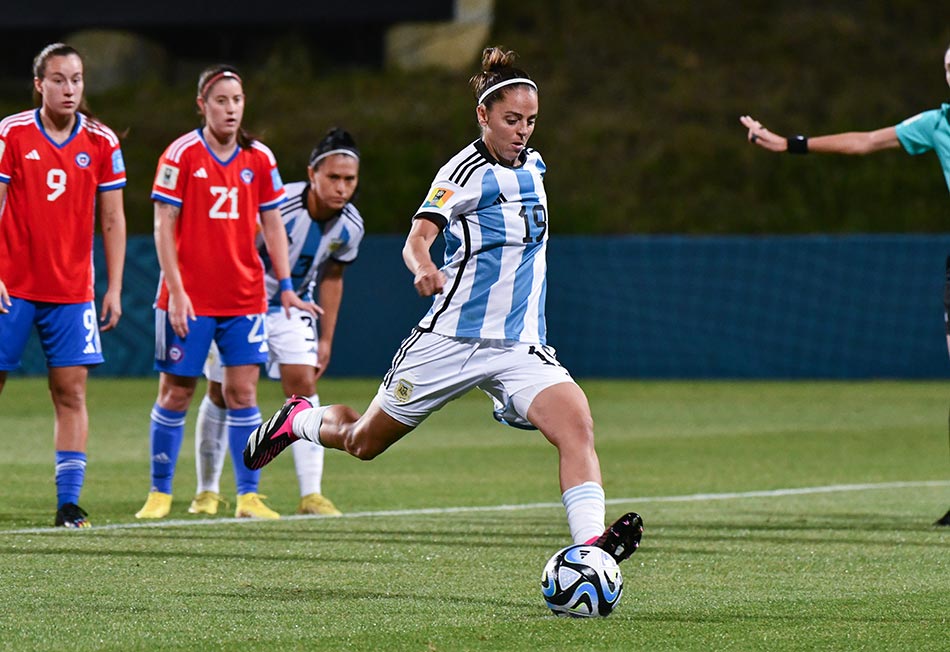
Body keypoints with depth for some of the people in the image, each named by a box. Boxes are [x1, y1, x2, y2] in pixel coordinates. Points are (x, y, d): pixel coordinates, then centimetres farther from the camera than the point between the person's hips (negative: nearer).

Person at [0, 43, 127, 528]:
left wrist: (114, 289, 4)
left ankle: (68, 503, -3)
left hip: (72, 289, 2)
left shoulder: (102, 143, 3)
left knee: (71, 392, -4)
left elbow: (112, 220, 8)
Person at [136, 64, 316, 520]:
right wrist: (175, 290, -12)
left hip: (244, 296, 3)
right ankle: (160, 492, 12)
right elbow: (164, 226, -6)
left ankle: (247, 496, 1)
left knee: (242, 391, -2)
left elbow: (272, 225, 13)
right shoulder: (181, 155, -5)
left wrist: (285, 285, 6)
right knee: (176, 392, 2)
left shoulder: (259, 158, 6)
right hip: (190, 298, -3)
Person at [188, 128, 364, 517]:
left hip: (292, 307, 4)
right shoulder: (276, 207, -30)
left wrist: (326, 338, 6)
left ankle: (311, 495, -12)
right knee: (221, 394, 2)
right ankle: (207, 491, 17)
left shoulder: (350, 227, -11)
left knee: (304, 386, -11)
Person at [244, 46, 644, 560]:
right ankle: (299, 420, 44)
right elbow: (418, 237, -28)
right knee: (362, 443, 11)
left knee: (576, 422, -24)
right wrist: (424, 269, -49)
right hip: (451, 339, -5)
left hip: (520, 346, 5)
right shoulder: (467, 170, -12)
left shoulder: (532, 166, 9)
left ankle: (590, 545, -36)